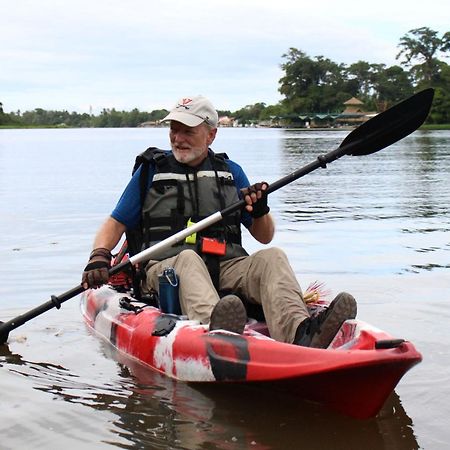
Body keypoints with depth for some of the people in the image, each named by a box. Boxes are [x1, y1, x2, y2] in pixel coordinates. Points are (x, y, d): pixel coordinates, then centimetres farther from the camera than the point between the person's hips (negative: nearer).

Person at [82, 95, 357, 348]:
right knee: (188, 259, -36)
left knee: (272, 257, -26)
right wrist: (99, 256, -8)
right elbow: (115, 224, 13)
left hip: (228, 267, 2)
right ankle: (215, 328, -68)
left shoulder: (230, 171, 19)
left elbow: (265, 237, 17)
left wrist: (260, 211, -5)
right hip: (167, 268, -2)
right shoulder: (152, 171, 15)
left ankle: (299, 333, -55)